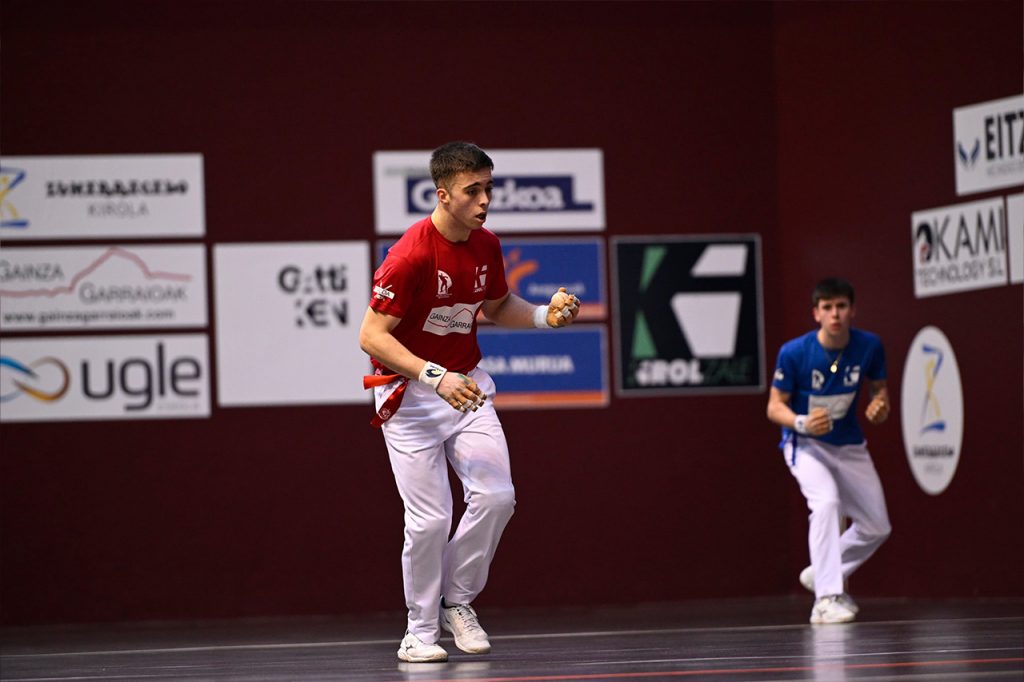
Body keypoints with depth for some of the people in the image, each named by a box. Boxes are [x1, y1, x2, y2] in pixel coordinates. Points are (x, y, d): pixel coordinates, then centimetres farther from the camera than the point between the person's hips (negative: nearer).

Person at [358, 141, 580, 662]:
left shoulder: (486, 246, 0)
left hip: (465, 386, 6)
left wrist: (546, 314, 0)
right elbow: (372, 336, -24)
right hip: (408, 394, -6)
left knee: (496, 496, -10)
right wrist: (436, 377, -34)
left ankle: (457, 600, 11)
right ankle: (420, 630, 10)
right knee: (431, 518, -10)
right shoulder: (410, 256, -22)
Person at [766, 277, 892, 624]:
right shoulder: (794, 352, -20)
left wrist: (881, 405, -18)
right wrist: (802, 423, -33)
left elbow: (878, 386, 6)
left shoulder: (869, 346, -11)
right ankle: (826, 599, -30)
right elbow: (775, 406, -13)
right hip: (805, 443, -5)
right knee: (826, 502, -32)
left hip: (849, 446, 5)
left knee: (877, 527, 6)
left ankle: (822, 575, 32)